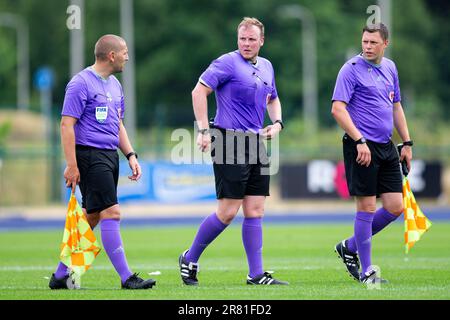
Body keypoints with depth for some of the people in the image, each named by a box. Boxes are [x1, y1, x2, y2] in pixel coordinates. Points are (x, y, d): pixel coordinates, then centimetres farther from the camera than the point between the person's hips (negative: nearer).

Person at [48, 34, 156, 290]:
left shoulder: (115, 85, 18)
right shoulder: (81, 83, -10)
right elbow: (67, 125, -14)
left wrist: (131, 155, 14)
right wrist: (72, 165, -18)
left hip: (110, 156, 9)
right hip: (89, 156, -9)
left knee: (91, 218, 10)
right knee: (111, 213, -13)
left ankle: (61, 276, 17)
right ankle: (126, 278, -12)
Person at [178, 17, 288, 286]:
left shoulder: (266, 67, 16)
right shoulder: (228, 63, -8)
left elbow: (272, 99, 31)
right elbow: (199, 91, -12)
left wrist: (277, 123, 12)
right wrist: (204, 130, -18)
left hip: (255, 143, 7)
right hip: (229, 141, -7)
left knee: (255, 211, 4)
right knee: (228, 212, -8)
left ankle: (256, 274, 6)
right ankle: (190, 260, 9)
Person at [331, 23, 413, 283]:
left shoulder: (390, 68, 13)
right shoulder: (352, 69, -8)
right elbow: (338, 108, -14)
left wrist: (407, 142, 17)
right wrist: (359, 141, -21)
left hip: (386, 147, 7)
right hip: (361, 146, -7)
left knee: (395, 207, 3)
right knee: (367, 208, -5)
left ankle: (350, 247, 20)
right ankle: (366, 271, 3)